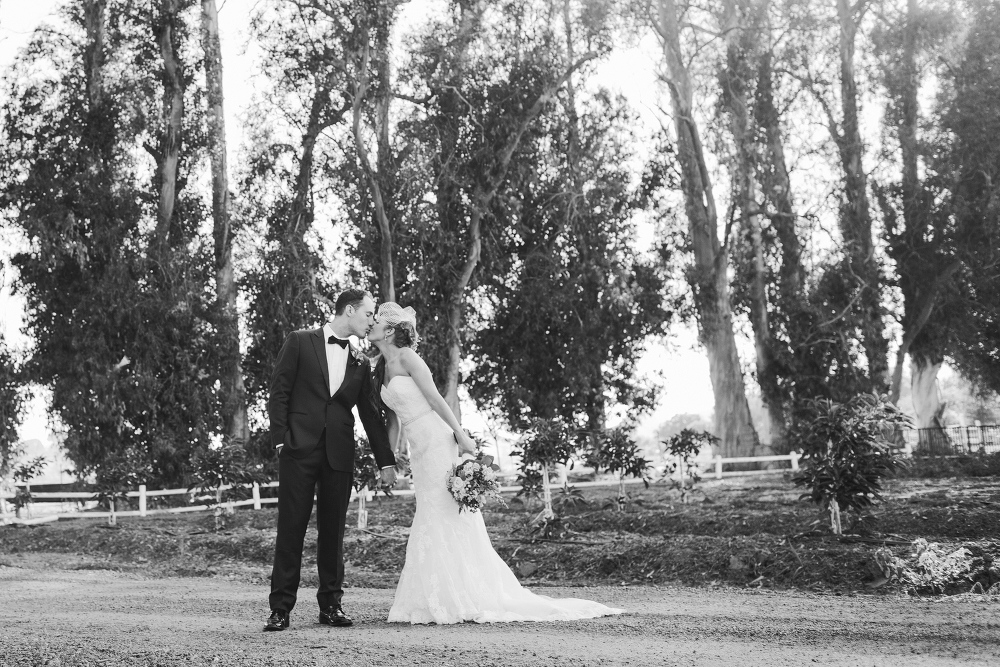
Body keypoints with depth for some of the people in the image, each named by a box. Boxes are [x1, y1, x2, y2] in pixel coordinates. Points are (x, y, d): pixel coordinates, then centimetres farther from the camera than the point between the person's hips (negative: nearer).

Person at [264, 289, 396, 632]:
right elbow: (279, 393, 0)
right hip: (299, 450, -4)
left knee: (333, 532, 5)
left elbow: (369, 413, 19)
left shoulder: (360, 363, 15)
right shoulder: (299, 343, 4)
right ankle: (280, 608, 0)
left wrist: (386, 460, 17)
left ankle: (331, 604, 13)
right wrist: (281, 439, -9)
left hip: (339, 453, 4)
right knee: (290, 530, -4)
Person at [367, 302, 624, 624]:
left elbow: (435, 399, -14)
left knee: (447, 522, -6)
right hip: (420, 452, 8)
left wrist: (461, 435, -17)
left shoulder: (406, 357, -9)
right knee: (434, 523, 8)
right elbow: (394, 417, 19)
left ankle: (465, 602, -1)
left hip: (438, 445, -8)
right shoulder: (383, 367, 15)